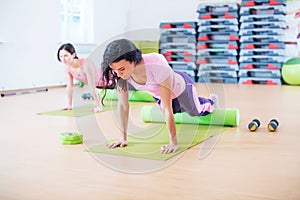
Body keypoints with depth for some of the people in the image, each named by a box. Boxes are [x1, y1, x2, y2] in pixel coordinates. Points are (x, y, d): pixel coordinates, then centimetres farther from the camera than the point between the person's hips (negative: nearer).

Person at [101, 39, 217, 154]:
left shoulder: (158, 67, -47)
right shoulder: (120, 72, -33)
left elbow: (167, 108, -43)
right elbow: (123, 105, -24)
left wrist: (173, 142, -39)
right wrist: (123, 137, -22)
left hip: (181, 87, -3)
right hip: (158, 94, 4)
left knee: (197, 112, 28)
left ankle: (210, 102, 62)